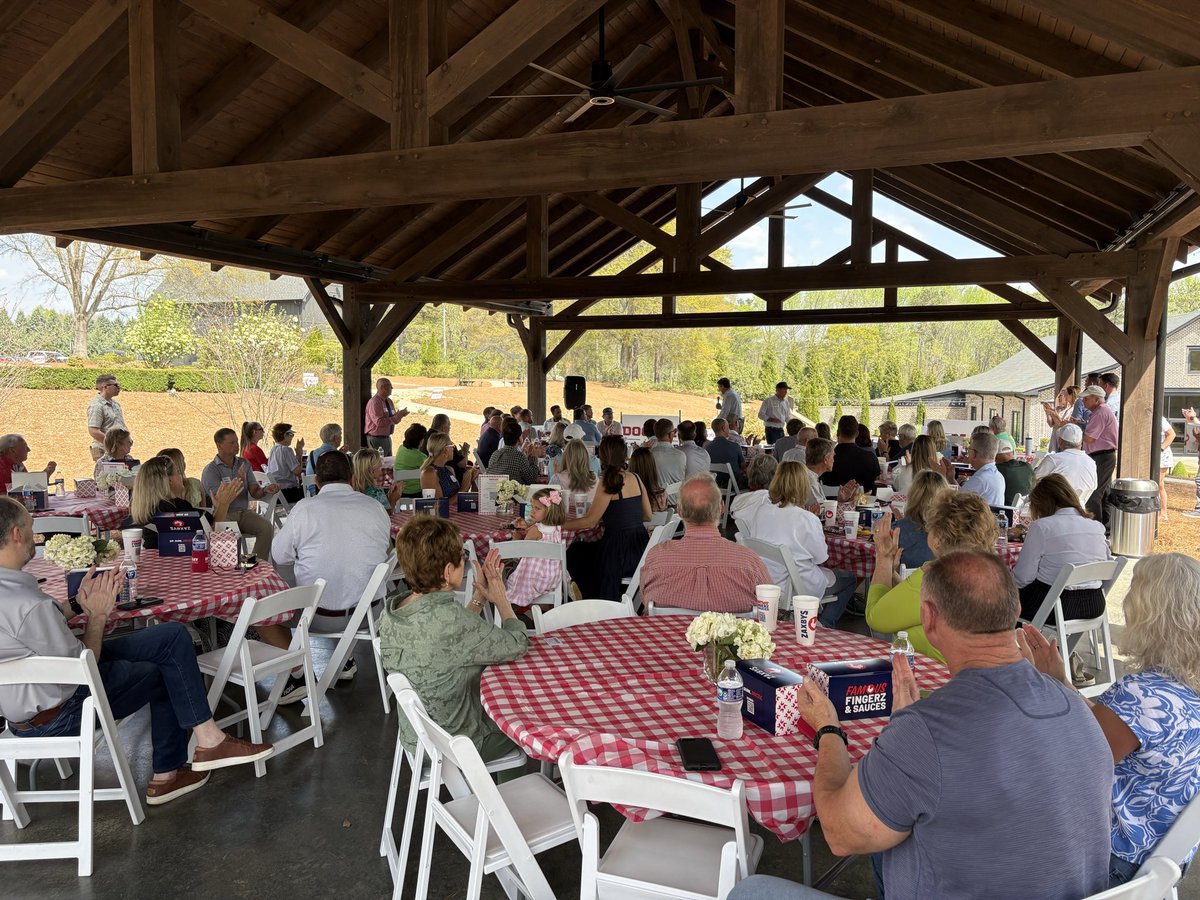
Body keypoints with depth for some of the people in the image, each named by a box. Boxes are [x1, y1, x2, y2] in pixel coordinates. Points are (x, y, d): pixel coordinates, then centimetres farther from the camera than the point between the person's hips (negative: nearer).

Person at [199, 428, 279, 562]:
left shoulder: (244, 464, 9)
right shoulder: (210, 470, -6)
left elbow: (254, 493, 1)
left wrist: (265, 490, -23)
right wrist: (238, 480, -28)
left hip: (243, 512, 4)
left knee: (267, 528, -24)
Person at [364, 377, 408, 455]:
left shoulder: (389, 401, 10)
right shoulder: (374, 402, -16)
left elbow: (393, 419, 15)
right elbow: (379, 422, -26)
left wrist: (400, 414, -6)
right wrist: (397, 416, -24)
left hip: (387, 438, 8)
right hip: (377, 440, -8)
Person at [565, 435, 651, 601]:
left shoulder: (608, 482, -16)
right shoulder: (636, 478, 5)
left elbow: (590, 522, -14)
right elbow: (647, 516, 13)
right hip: (640, 547, 7)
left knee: (574, 554, 17)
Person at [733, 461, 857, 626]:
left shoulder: (756, 512, -11)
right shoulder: (807, 519, -23)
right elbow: (821, 557, -11)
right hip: (798, 589, -6)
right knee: (850, 579, 22)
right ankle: (824, 625, 16)